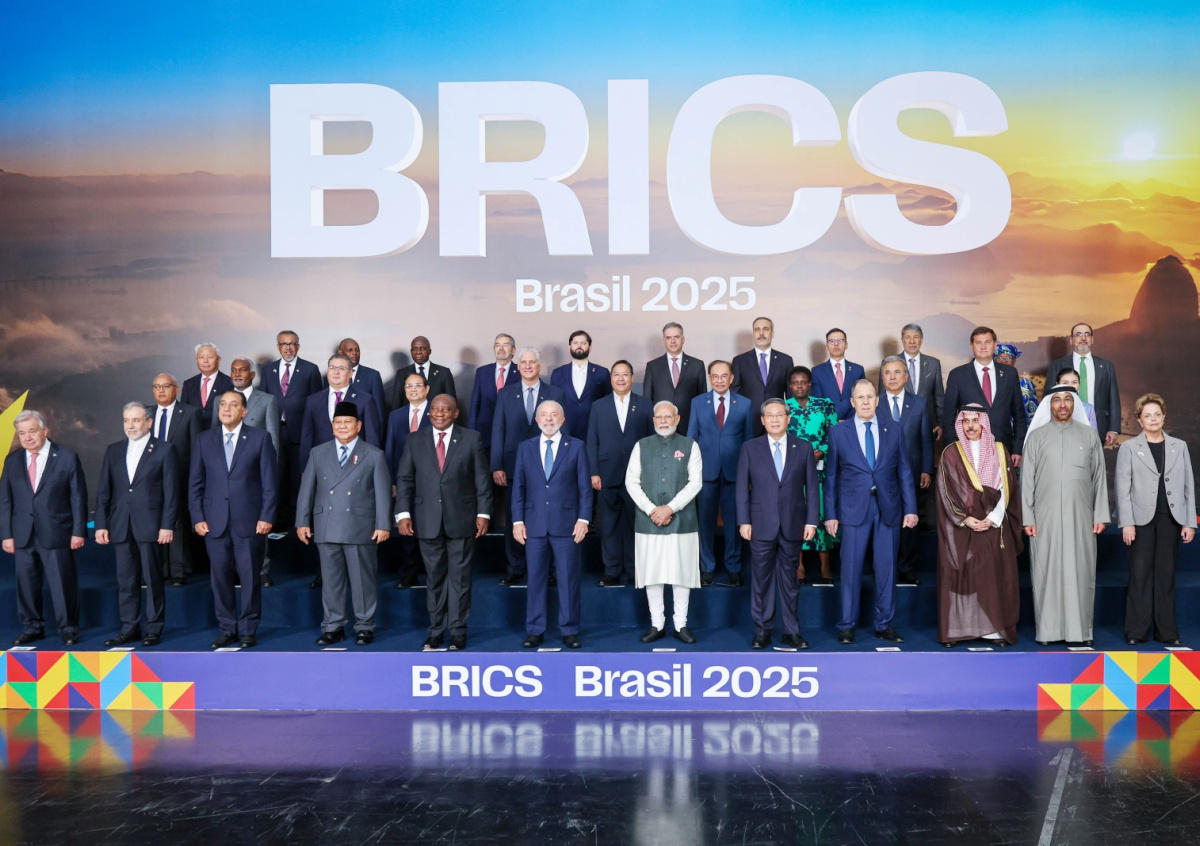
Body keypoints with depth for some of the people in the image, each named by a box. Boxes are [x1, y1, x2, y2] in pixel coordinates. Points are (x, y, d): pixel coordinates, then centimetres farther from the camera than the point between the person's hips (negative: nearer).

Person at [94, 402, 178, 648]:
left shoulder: (164, 450, 1)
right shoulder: (114, 450, 13)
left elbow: (171, 491, -3)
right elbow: (103, 491, 11)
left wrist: (167, 526, -10)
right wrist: (101, 524, 3)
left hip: (150, 526, -4)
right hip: (121, 526, 4)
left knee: (153, 579, 2)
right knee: (126, 581, 7)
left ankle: (154, 629, 10)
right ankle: (129, 628, 14)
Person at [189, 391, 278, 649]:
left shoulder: (260, 438, 4)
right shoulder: (204, 440, 10)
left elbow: (270, 480, 0)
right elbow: (195, 483, 10)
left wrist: (266, 517, -6)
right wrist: (197, 518, 1)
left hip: (249, 521, -2)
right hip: (215, 521, 2)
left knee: (250, 577, 1)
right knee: (221, 577, 5)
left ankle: (248, 629, 13)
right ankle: (227, 628, 16)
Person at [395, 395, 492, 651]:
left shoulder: (472, 439, 3)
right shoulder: (415, 442, 8)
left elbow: (482, 479, 2)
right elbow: (404, 480, 5)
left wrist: (483, 513, -5)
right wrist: (403, 513, -5)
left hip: (461, 520, -2)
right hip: (427, 521, 2)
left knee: (459, 577, 3)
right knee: (434, 577, 8)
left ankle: (458, 632, 11)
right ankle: (435, 631, 16)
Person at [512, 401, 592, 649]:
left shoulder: (576, 447, 5)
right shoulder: (526, 448, 10)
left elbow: (585, 486, 2)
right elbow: (518, 487, 8)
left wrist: (583, 519, -6)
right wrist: (517, 521, 1)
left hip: (566, 525, -1)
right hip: (535, 525, 2)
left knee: (568, 579, 2)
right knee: (535, 579, 6)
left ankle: (569, 631, 11)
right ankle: (535, 631, 14)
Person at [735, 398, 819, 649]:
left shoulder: (803, 448, 6)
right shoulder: (750, 449, 4)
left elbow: (811, 487, 5)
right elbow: (742, 487, 2)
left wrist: (811, 521, -1)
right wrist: (744, 522, -4)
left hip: (793, 525, 1)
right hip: (761, 525, -1)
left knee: (790, 580, 8)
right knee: (761, 580, 4)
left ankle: (791, 632, 16)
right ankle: (762, 631, 13)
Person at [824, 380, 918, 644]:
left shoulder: (893, 430, 8)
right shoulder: (838, 432, 3)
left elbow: (904, 471, 7)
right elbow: (831, 476, 4)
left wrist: (910, 509, 2)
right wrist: (830, 514, 0)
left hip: (889, 509, 2)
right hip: (854, 509, -2)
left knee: (887, 568, 6)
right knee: (851, 568, 1)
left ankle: (884, 624, 17)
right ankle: (847, 625, 11)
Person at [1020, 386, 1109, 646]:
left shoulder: (1089, 436, 9)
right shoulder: (1036, 437, 6)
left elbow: (1099, 477, 9)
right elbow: (1027, 479, 4)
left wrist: (1100, 515, 2)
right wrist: (1027, 518, -2)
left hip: (1080, 517, 1)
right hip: (1045, 517, -1)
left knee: (1080, 571, 1)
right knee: (1046, 572, 0)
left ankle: (1080, 630, 7)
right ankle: (1048, 630, 5)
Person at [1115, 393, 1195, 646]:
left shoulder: (1179, 446, 11)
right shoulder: (1129, 448, 4)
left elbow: (1189, 485, 10)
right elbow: (1123, 488, -1)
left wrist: (1190, 522, 3)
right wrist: (1127, 523, -9)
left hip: (1171, 518, 2)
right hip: (1142, 519, -2)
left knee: (1166, 574, 5)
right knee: (1140, 574, -2)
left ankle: (1166, 631, 10)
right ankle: (1137, 631, 3)